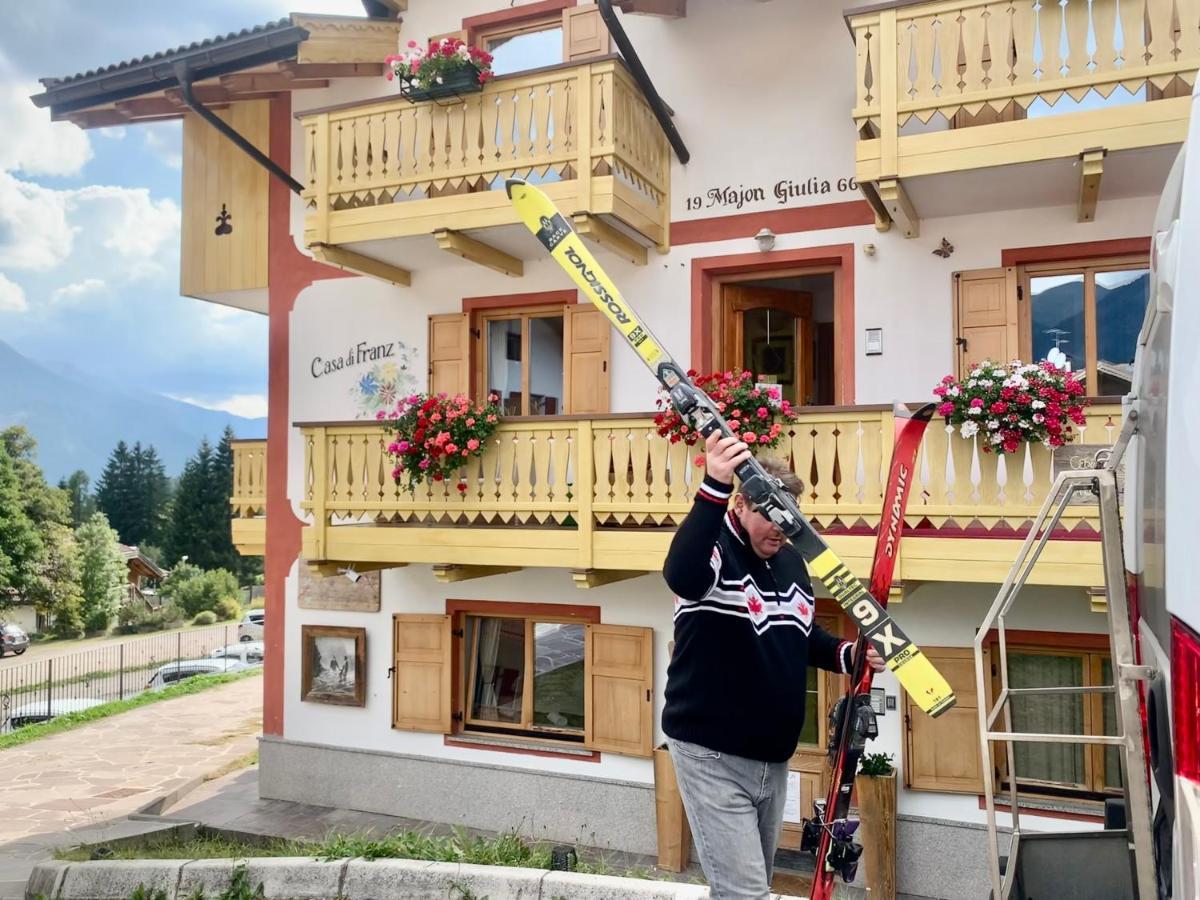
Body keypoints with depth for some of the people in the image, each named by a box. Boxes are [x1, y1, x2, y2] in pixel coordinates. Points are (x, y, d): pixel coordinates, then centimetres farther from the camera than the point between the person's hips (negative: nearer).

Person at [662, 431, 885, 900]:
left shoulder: (791, 560, 6)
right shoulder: (714, 551, -18)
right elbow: (680, 574, -43)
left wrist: (846, 654, -1)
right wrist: (716, 487, -54)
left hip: (773, 758, 8)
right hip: (713, 755, -8)